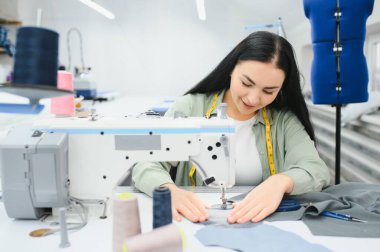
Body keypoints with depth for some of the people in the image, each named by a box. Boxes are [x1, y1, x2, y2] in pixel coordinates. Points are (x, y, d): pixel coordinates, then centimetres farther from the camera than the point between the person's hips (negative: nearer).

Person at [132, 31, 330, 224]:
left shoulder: (284, 120, 1)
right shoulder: (190, 108, -4)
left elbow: (318, 171, -10)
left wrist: (281, 182, -30)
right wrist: (171, 192, -30)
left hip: (263, 225, 1)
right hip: (196, 224, 0)